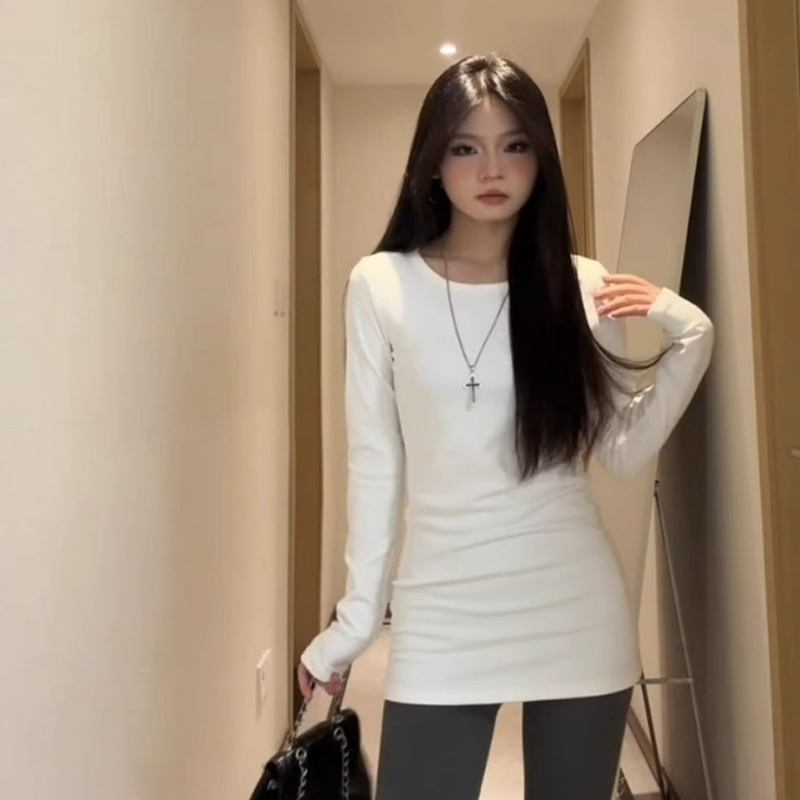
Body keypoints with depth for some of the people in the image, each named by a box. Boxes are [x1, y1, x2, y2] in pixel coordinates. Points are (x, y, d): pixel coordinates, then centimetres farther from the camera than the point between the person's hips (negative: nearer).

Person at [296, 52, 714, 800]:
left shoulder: (582, 286, 1)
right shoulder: (380, 286, -3)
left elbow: (624, 453, 4)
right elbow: (374, 464, 0)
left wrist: (688, 337, -7)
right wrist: (354, 617, 2)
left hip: (577, 613, 2)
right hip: (443, 615, -1)